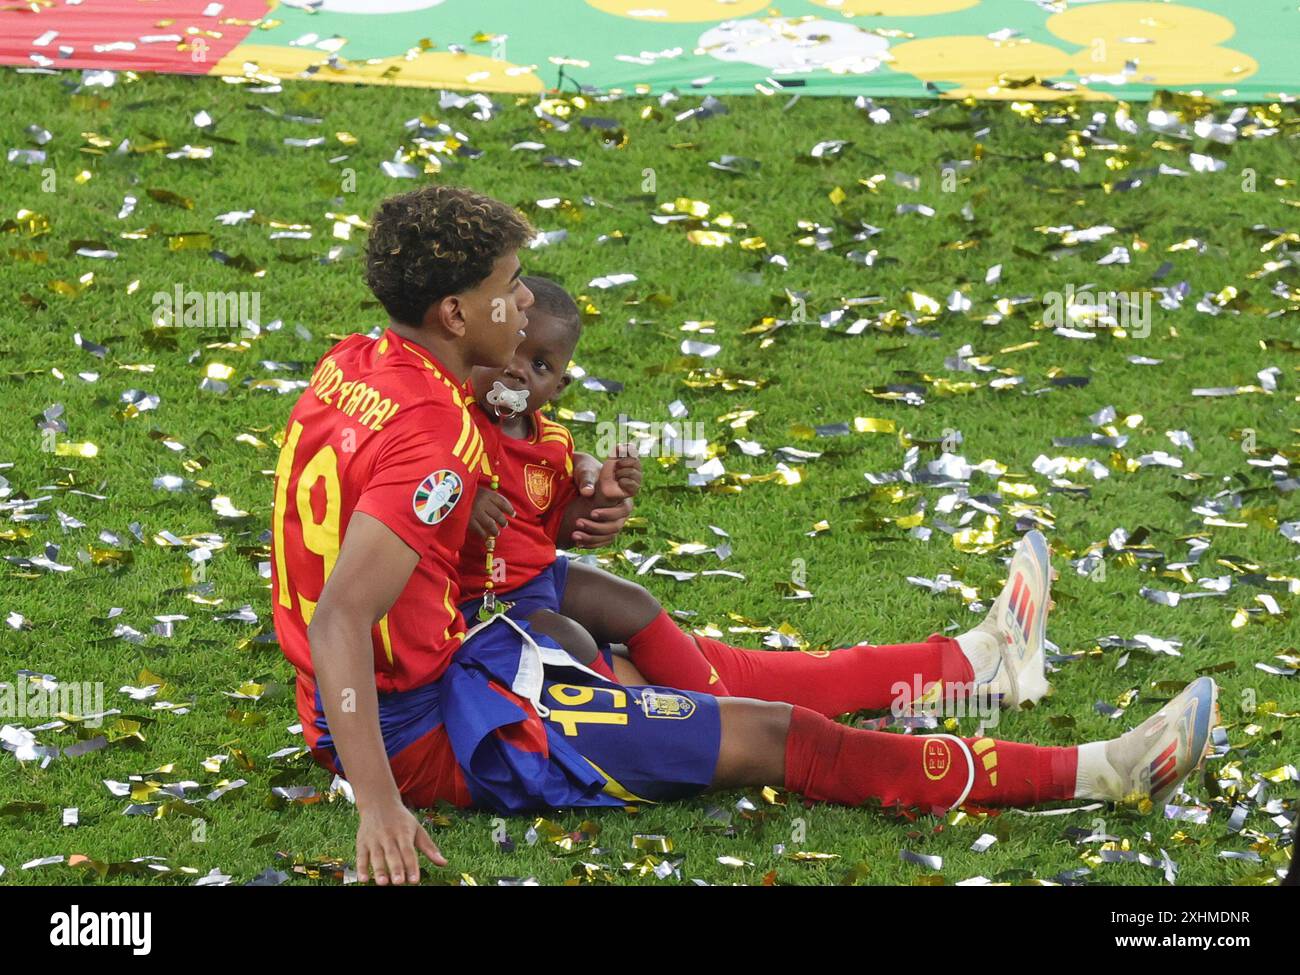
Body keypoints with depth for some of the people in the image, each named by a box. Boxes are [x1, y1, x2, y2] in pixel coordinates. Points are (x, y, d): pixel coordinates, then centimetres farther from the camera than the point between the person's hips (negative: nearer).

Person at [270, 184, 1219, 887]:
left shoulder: (350, 365, 3)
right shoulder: (433, 439, -26)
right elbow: (336, 624, -34)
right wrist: (380, 806, -38)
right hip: (429, 731, -10)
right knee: (770, 738, -6)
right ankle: (1100, 773, -1)